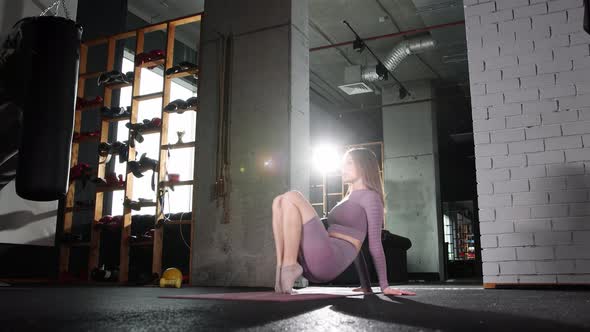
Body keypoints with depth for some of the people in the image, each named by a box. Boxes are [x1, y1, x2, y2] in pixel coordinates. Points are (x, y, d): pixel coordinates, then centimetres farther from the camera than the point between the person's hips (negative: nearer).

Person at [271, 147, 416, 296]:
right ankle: (282, 268, -14)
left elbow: (375, 245, -1)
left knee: (291, 197, -14)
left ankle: (290, 267, -19)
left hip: (328, 261, -8)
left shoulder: (370, 197, 4)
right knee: (279, 202, -1)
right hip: (312, 264, 8)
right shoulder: (347, 198, 29)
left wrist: (385, 286, -2)